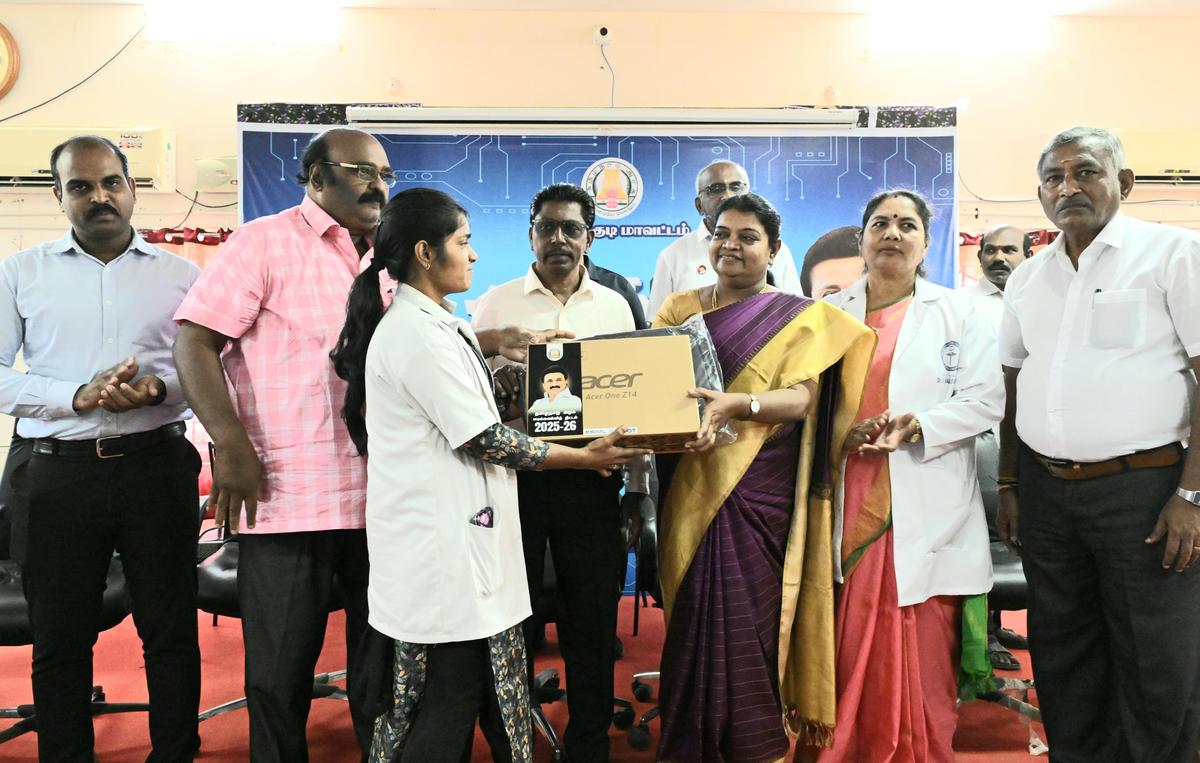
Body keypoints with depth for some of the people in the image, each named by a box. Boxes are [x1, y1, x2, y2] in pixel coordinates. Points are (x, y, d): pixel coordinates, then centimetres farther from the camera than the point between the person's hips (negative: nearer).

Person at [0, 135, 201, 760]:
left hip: (156, 467, 0)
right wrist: (78, 397, -14)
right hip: (55, 474, 1)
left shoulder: (180, 274, 7)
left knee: (170, 629, 7)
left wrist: (157, 390, -14)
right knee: (59, 638, 11)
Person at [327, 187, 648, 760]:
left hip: (462, 537, 10)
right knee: (447, 702, 2)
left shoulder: (438, 323, 13)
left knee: (474, 689, 15)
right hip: (438, 546, -10)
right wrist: (583, 457, -8)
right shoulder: (414, 332, -18)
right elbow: (483, 439, -18)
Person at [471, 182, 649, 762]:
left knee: (592, 620, 8)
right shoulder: (494, 305, 4)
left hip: (590, 480, 1)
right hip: (515, 475, -1)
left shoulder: (615, 307, 8)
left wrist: (637, 486, 8)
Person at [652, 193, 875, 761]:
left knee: (749, 624, -2)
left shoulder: (800, 317, 3)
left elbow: (801, 397, -9)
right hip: (693, 492, 3)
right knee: (693, 621, 6)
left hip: (760, 496, -2)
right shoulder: (679, 308, 11)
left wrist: (737, 405, -27)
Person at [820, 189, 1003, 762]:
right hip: (848, 509, 2)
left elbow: (985, 400, 0)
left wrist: (917, 427, -14)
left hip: (925, 514, -1)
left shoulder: (957, 313, 9)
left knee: (922, 661, 0)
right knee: (847, 657, 3)